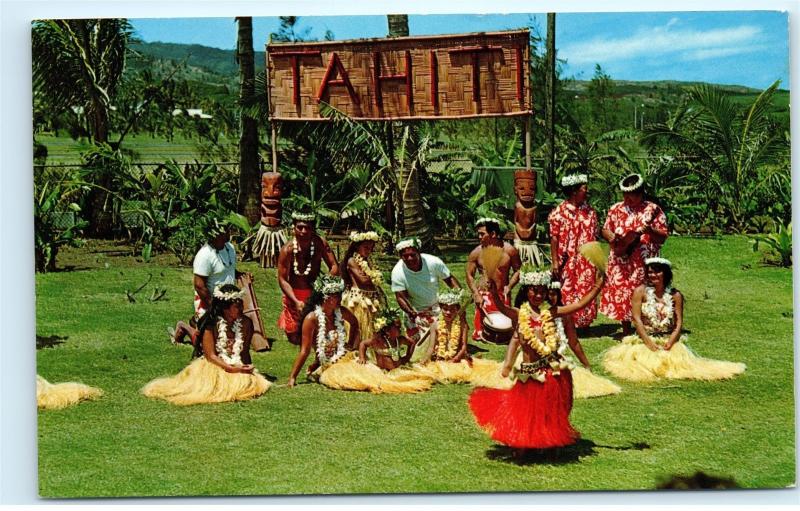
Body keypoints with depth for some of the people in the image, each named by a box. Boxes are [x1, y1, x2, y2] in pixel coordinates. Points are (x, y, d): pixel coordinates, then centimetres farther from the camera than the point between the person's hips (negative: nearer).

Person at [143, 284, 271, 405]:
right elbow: (210, 355, -14)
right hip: (213, 366, -4)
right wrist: (231, 369, -25)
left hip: (238, 366, 4)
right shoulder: (211, 326, -14)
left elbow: (245, 351, 4)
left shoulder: (245, 323, -2)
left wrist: (247, 368, -14)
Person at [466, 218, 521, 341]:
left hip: (502, 295, 1)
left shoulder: (509, 250, -4)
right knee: (479, 335, -4)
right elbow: (469, 275, 1)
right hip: (484, 295, -1)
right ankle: (480, 333, 25)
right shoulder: (476, 252, -5)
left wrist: (509, 286, -10)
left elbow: (518, 270, 5)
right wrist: (476, 294, -10)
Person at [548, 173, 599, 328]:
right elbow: (554, 238, -7)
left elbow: (595, 237, 11)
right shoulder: (559, 212, -6)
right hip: (567, 262, -4)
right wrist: (555, 262, -10)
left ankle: (585, 324, 16)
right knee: (566, 293, -1)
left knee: (586, 292, 7)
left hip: (587, 263, 4)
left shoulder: (590, 211, 8)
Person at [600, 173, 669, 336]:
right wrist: (610, 236, -8)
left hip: (644, 263, -3)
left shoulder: (653, 210, -2)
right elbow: (605, 229, 15)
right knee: (621, 293, 6)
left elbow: (663, 237, -3)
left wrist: (650, 231, -23)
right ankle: (626, 331, 18)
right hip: (621, 262, 3)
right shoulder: (616, 209, 7)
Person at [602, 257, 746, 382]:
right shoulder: (641, 291, -3)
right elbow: (637, 319, -9)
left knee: (679, 358, -20)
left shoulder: (675, 295, 2)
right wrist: (650, 344, -17)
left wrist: (670, 342, -17)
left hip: (669, 340, 2)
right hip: (644, 339, -1)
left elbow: (679, 322, -1)